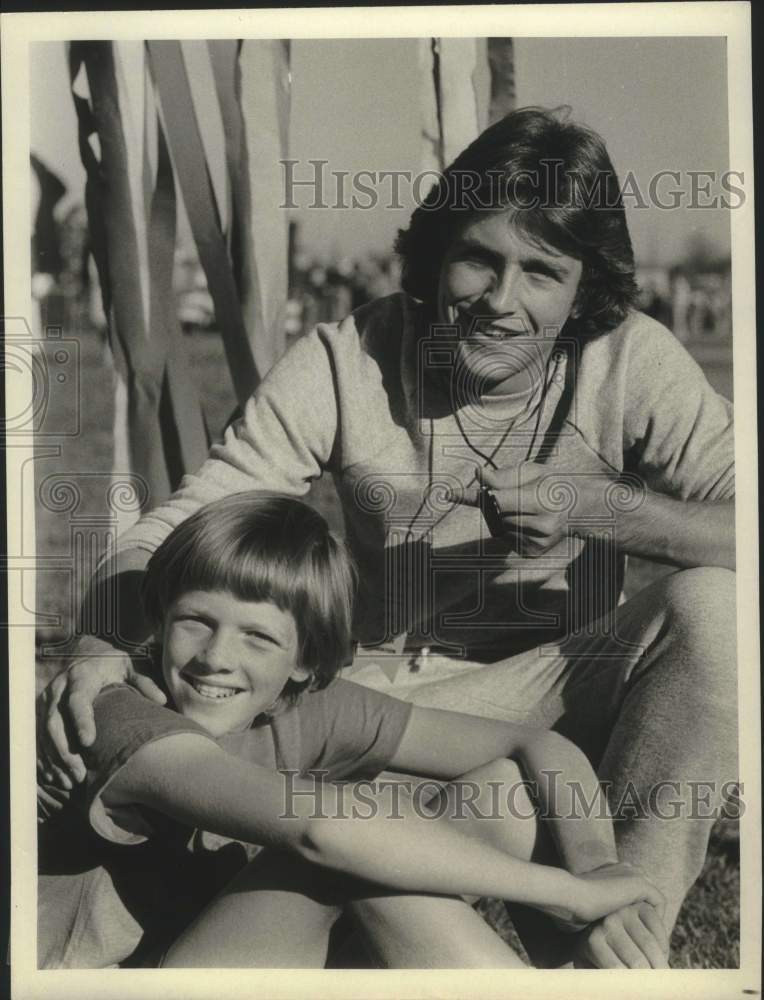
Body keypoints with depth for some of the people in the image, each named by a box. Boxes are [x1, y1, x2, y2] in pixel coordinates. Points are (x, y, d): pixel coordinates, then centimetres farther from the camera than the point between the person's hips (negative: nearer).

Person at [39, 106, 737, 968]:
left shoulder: (632, 364, -10)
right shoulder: (349, 361, -11)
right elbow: (178, 530, -13)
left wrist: (596, 505, -30)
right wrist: (100, 646, -33)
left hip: (555, 692, 1)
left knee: (713, 604, -29)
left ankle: (621, 938, -19)